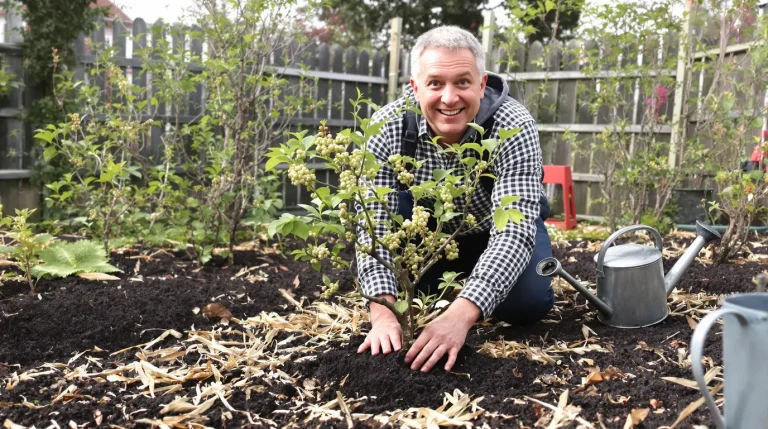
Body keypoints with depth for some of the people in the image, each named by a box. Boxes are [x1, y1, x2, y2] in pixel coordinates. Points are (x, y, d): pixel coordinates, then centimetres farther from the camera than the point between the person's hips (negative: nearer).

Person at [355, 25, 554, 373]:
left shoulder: (514, 128, -32)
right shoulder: (388, 126, -27)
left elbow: (513, 231, -40)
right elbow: (374, 223, -29)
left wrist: (460, 314, -53)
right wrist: (382, 311, -43)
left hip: (498, 229, -1)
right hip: (432, 232, 2)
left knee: (529, 301, -27)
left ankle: (465, 281, 7)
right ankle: (428, 286, -1)